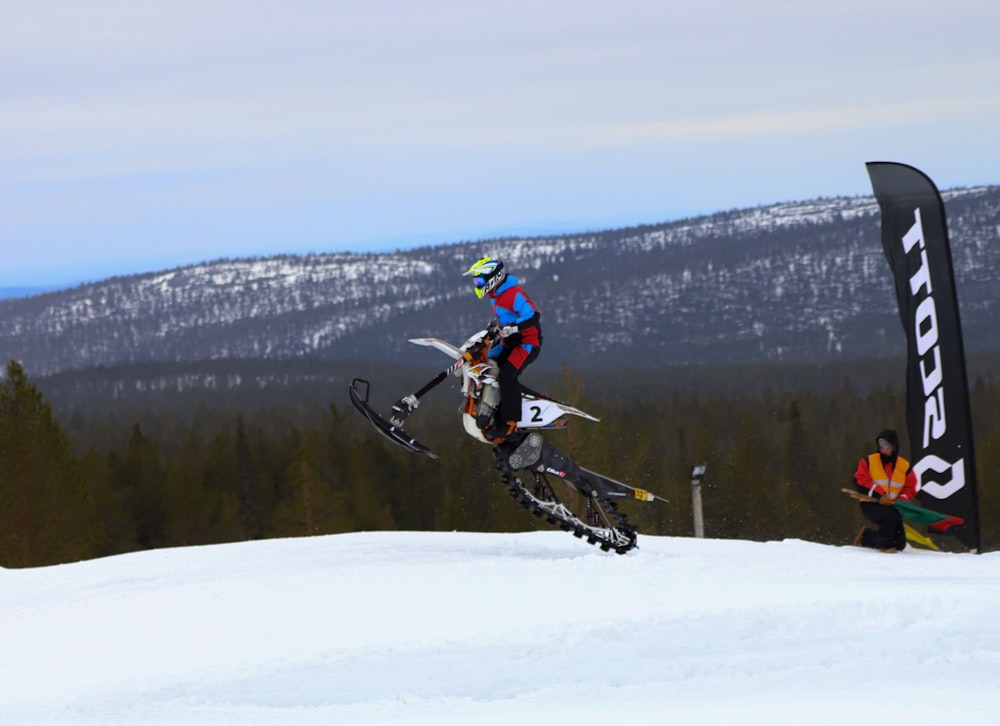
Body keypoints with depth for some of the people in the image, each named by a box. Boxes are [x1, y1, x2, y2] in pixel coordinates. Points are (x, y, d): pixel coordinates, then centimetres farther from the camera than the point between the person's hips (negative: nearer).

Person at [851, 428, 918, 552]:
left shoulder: (904, 466, 5)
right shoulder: (868, 461, -2)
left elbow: (910, 488, 6)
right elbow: (861, 481, -10)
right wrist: (879, 495, -23)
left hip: (892, 506, 5)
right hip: (871, 505, -5)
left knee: (899, 543, 1)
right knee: (891, 516, -38)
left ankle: (866, 536, 25)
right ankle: (885, 545, -13)